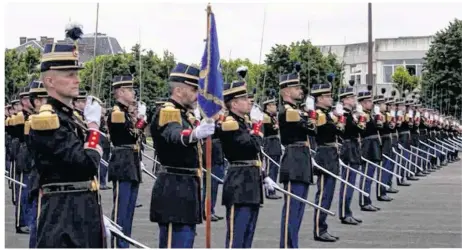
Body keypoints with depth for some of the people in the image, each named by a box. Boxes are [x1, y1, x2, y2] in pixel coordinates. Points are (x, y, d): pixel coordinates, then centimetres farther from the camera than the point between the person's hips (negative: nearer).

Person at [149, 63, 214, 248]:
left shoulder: (182, 114, 17)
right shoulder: (167, 112, -14)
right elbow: (174, 135, -40)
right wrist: (193, 134, -60)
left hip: (184, 191, 11)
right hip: (175, 193, -11)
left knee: (183, 244, 15)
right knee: (175, 245, -11)